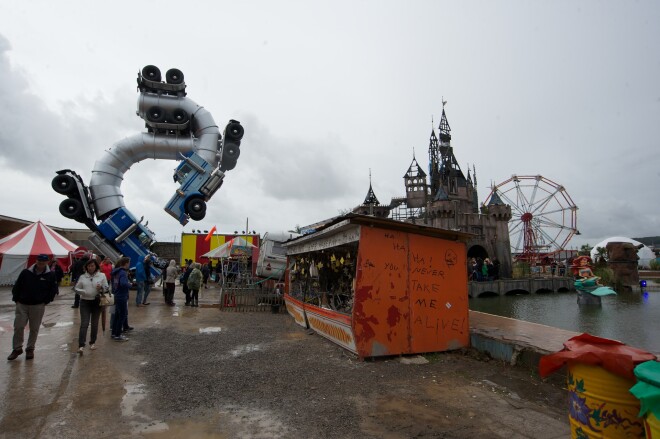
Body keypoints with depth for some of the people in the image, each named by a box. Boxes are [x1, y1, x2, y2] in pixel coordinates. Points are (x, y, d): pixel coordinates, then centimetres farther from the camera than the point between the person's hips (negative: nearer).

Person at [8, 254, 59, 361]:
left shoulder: (50, 275, -4)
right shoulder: (26, 272, -2)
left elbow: (54, 290, 2)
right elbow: (17, 287, 6)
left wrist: (46, 301, -3)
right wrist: (16, 299, 0)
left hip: (38, 307, -1)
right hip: (22, 305, 1)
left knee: (34, 329, 7)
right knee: (18, 327, 2)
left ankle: (30, 349, 22)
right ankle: (17, 348, 20)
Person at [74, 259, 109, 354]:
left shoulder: (102, 275, 1)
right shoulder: (82, 277, 5)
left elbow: (107, 288, 2)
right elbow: (76, 288, 8)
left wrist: (101, 288, -20)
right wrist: (83, 291, -13)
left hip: (97, 302, 0)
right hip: (85, 302, 0)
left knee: (95, 324, 11)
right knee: (84, 323, -8)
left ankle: (92, 342, 26)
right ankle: (81, 345, -8)